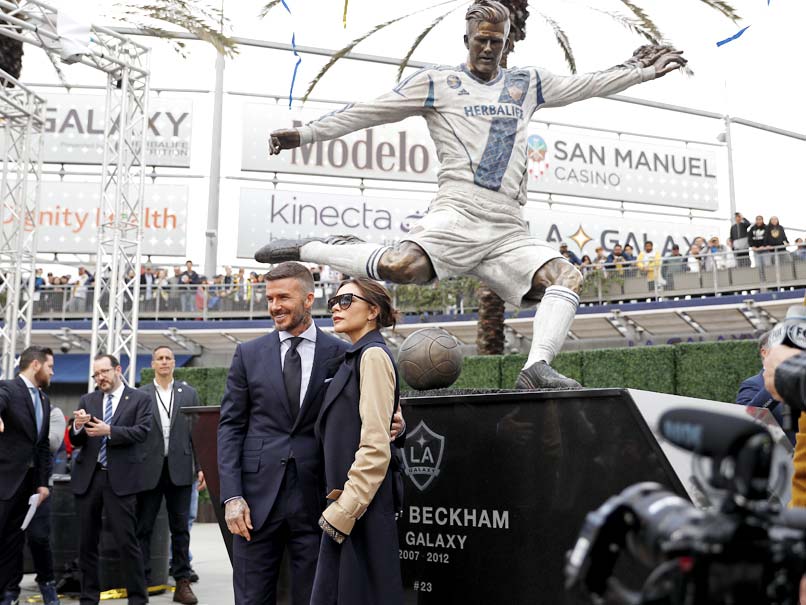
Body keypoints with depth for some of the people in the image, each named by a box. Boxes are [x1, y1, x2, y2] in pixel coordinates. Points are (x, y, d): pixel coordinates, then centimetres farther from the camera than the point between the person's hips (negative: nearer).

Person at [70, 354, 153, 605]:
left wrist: (109, 431, -21)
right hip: (88, 476, 4)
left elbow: (141, 432, -9)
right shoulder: (87, 400, 14)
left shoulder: (139, 399, 3)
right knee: (87, 542, 8)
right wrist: (77, 426, -12)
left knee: (126, 540, -6)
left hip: (120, 478, -4)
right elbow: (75, 441, 10)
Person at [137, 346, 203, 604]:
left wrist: (201, 466, 1)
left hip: (180, 469, 1)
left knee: (180, 528, 4)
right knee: (143, 528, 3)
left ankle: (182, 583, 9)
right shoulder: (140, 394, 5)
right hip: (149, 469, -1)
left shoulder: (189, 393, 9)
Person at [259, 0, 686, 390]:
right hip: (458, 211, -5)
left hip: (509, 228, 5)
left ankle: (537, 367, -23)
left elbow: (588, 85, 31)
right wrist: (305, 134, 4)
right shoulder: (437, 82, 11)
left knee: (566, 278, -16)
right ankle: (306, 249, -12)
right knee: (404, 266, -32)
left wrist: (645, 70, 30)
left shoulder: (526, 84, 24)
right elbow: (370, 111, 8)